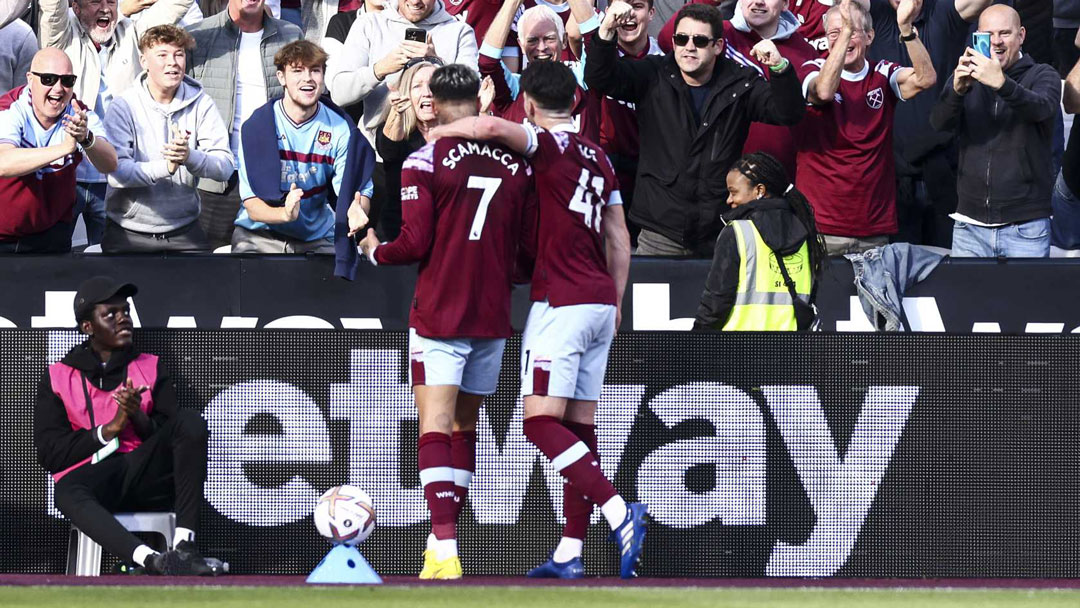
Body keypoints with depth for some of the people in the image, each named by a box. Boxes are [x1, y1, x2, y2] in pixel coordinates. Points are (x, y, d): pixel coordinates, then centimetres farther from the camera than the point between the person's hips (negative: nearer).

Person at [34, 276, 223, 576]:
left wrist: (139, 418, -12)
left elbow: (173, 438, 9)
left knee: (190, 421, -25)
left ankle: (184, 546, -36)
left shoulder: (151, 368, 19)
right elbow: (49, 453, 2)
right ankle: (153, 562, -59)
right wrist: (109, 429, -7)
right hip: (89, 476, -2)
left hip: (145, 471, 2)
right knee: (68, 494, -39)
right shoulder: (57, 378, 14)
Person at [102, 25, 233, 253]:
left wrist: (190, 157, -29)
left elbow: (225, 167, -10)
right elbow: (116, 173, -19)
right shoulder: (124, 106, -7)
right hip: (128, 234, -2)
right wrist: (165, 167, -31)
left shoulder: (201, 104, 0)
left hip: (184, 233, 2)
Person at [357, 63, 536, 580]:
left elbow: (415, 243, -11)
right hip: (493, 317, 5)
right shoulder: (516, 165, 4)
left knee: (435, 426, -8)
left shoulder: (426, 161, -9)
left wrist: (375, 251, 10)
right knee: (464, 426, 15)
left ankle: (444, 549, -21)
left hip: (438, 314, -4)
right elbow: (531, 251, 7)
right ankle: (444, 544, 21)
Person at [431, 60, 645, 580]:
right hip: (600, 302, 8)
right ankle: (570, 553, 5)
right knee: (578, 426, 7)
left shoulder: (548, 145, -7)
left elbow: (493, 127, -26)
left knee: (541, 421, -11)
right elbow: (619, 239, 21)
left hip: (561, 301, -8)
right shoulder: (597, 157, 16)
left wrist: (439, 130, -7)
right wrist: (615, 303, 29)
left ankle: (619, 513, -24)